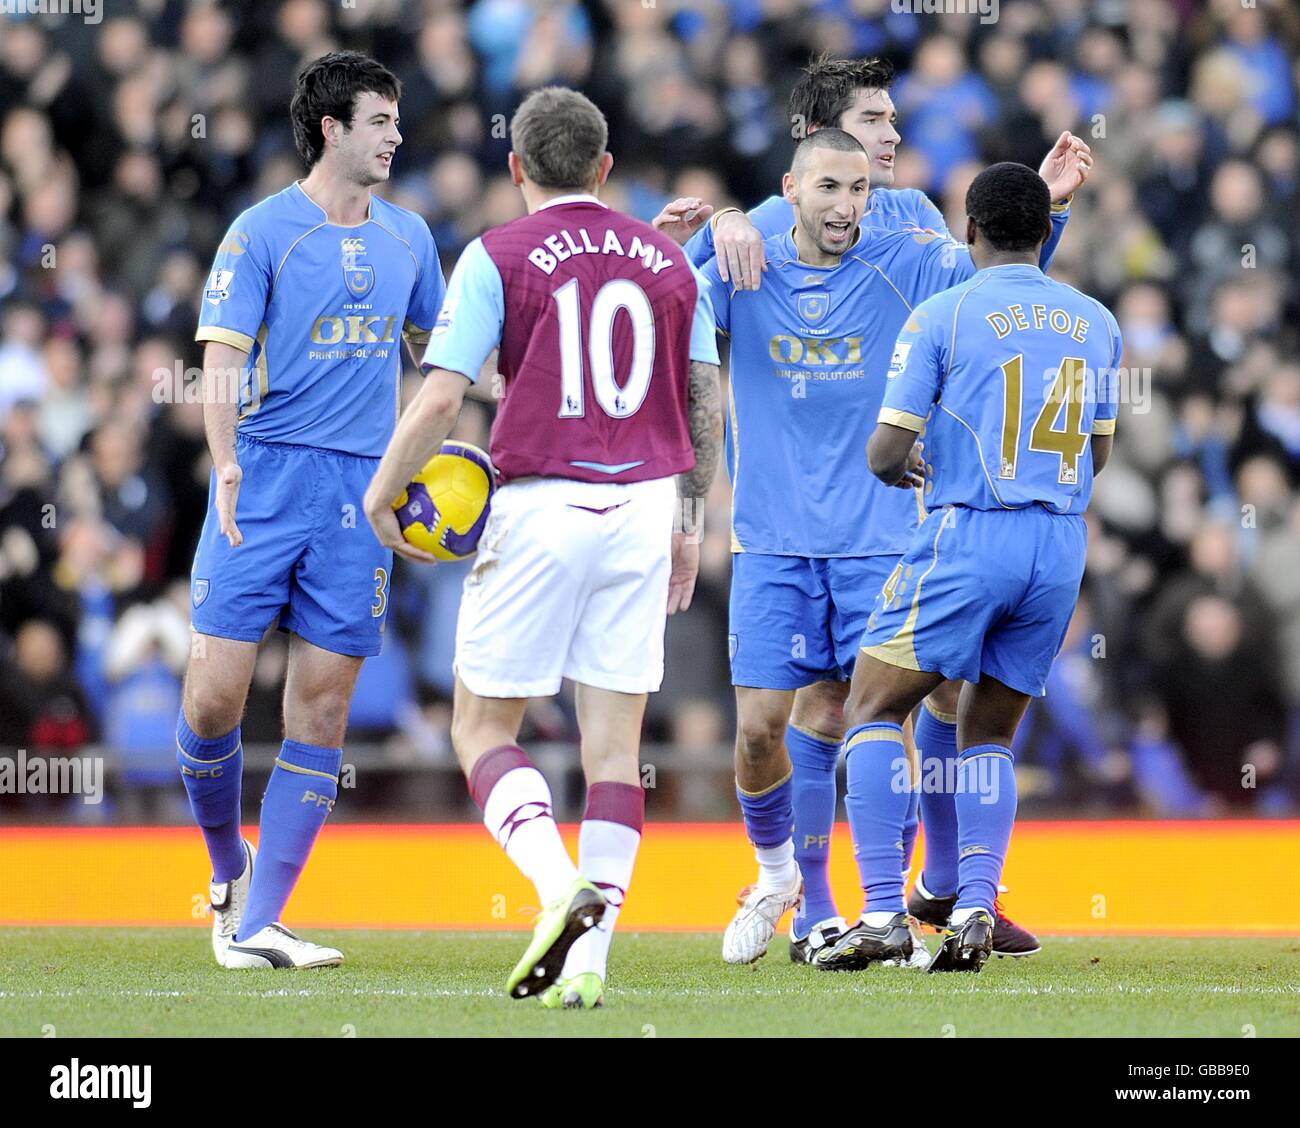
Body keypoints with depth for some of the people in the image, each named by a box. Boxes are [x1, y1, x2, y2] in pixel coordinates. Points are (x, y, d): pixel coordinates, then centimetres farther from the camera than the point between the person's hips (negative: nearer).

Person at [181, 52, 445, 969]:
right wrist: (227, 466, -21)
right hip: (266, 480, -4)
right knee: (216, 689, -9)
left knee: (323, 704, -1)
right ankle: (228, 865, 18)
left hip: (362, 488, 4)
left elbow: (432, 345, 26)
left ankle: (258, 925, 1)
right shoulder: (263, 232, -2)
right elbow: (222, 358, -8)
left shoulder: (408, 236, 13)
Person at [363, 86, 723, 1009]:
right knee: (615, 738, 5)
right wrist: (689, 523, 24)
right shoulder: (668, 260, 10)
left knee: (482, 725, 6)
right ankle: (591, 957, -2)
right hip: (644, 508, 4)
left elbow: (441, 397, -8)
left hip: (540, 509, -4)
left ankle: (560, 882, -18)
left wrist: (382, 494, 6)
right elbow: (707, 403, 14)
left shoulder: (498, 257, -3)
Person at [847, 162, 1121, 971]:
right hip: (1064, 543, 5)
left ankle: (885, 909, -7)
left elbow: (886, 454, -4)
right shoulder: (1096, 322, 11)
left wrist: (902, 466, 18)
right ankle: (977, 909, -4)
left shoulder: (944, 315, -4)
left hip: (970, 538, -5)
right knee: (988, 735, 14)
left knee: (875, 710, 5)